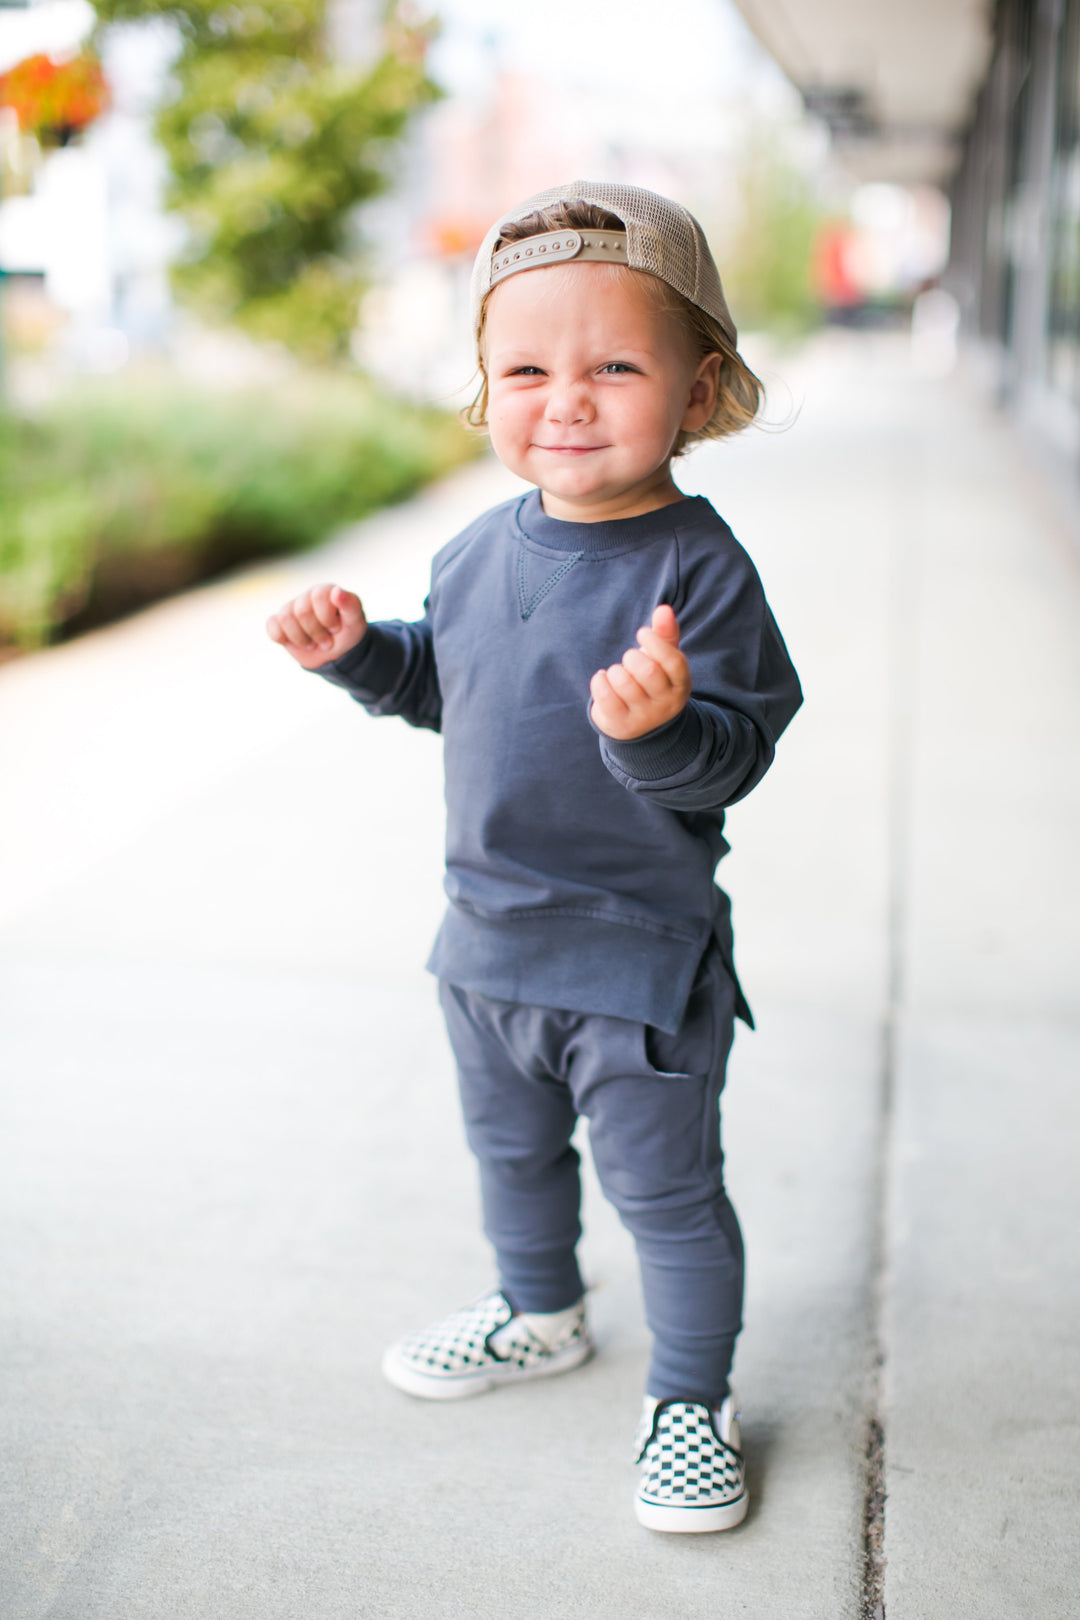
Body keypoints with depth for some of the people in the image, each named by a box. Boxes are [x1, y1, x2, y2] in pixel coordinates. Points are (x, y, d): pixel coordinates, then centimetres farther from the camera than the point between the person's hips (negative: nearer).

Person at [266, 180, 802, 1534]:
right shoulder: (484, 549, 0)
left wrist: (661, 728, -44)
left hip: (639, 957, -7)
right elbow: (439, 682, 16)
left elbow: (732, 759, -24)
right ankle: (539, 1314, 52)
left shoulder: (695, 567, -19)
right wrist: (358, 651, -2)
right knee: (509, 1146, 26)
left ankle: (692, 1395, 31)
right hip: (489, 932, 7)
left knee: (664, 1187, 8)